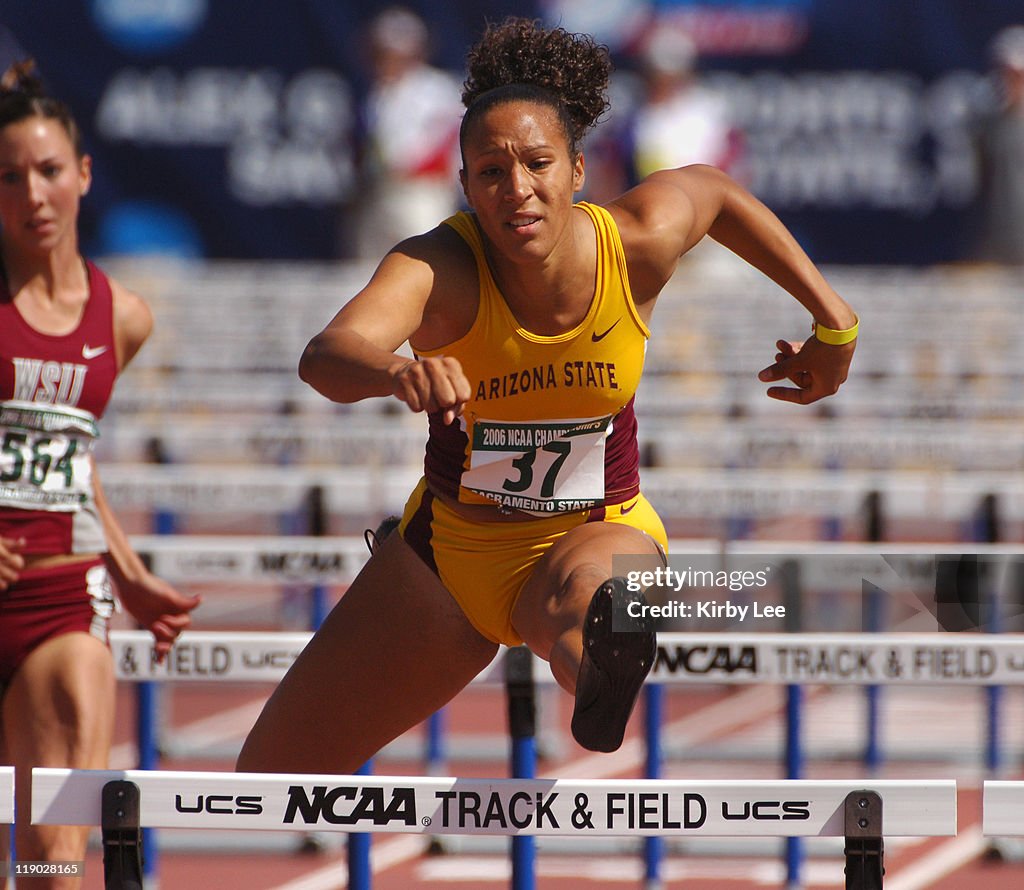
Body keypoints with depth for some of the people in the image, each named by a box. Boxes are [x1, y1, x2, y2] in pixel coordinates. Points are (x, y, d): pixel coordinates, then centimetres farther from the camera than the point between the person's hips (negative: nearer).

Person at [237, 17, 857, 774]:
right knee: (274, 770, 8)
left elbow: (718, 191, 8)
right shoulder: (439, 268, -26)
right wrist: (398, 372, -70)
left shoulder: (639, 243, -18)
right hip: (450, 542, 2)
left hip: (595, 536, -2)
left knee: (581, 595, -43)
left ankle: (604, 681, -80)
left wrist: (832, 321, 9)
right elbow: (327, 356, -47)